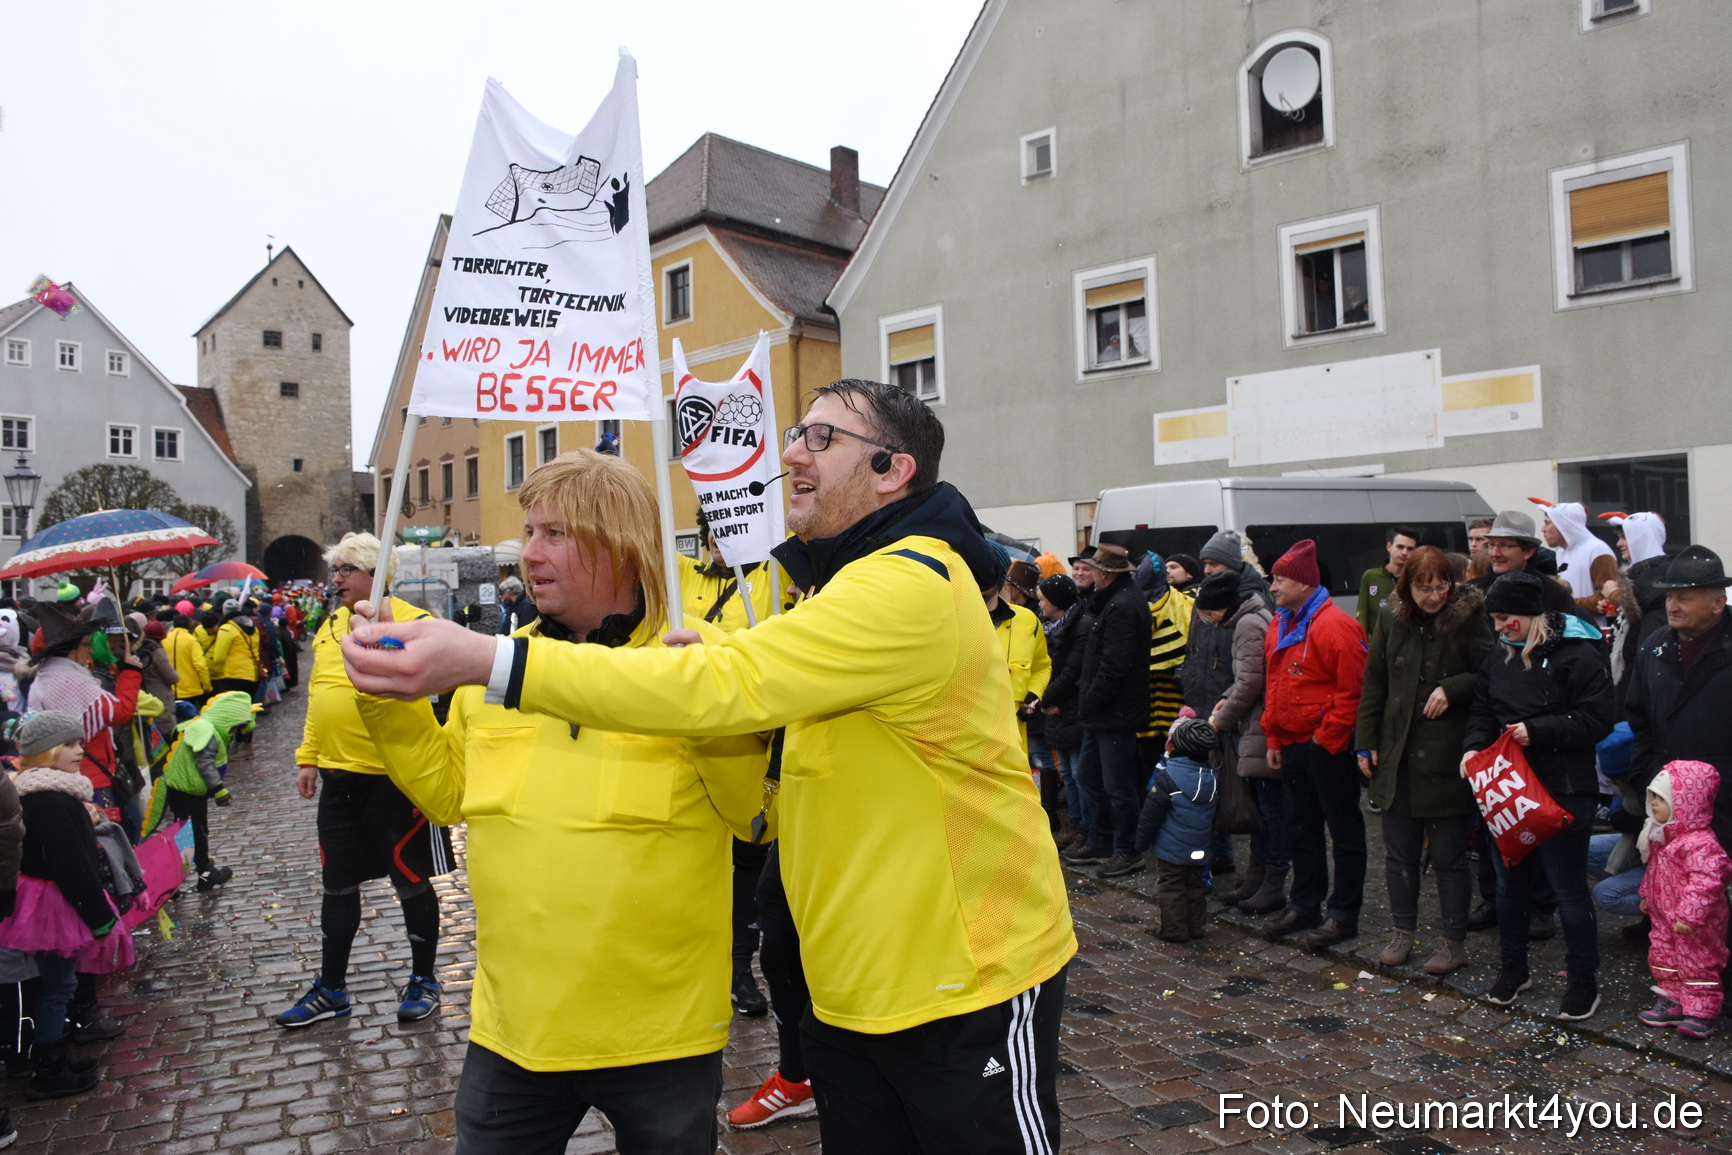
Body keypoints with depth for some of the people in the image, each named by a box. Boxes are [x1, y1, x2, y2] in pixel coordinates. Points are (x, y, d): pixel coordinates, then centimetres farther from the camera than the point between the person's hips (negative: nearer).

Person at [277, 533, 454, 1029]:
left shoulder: (408, 621, -12)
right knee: (337, 882, 16)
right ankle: (331, 988, 31)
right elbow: (317, 695, 16)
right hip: (339, 776, 7)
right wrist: (308, 757, 15)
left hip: (395, 775, -7)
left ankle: (423, 980, 25)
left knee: (410, 878, 7)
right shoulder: (329, 626, 11)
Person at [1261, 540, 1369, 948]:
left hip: (1328, 747, -9)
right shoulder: (1279, 627, 11)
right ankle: (1305, 905, 27)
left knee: (1344, 831, 4)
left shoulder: (1336, 626, -16)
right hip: (1292, 745, 9)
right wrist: (1273, 739, 13)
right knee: (1302, 828, 16)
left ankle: (1343, 914, 13)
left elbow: (1353, 690, -19)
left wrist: (1328, 739, -16)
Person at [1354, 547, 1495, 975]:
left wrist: (1452, 688, -20)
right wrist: (1366, 743, 7)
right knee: (1399, 851, 13)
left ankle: (1455, 943, 21)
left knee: (1448, 855, 6)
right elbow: (1374, 684, 9)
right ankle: (1403, 931, 29)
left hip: (1447, 756, -4)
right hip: (1397, 754, 4)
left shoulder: (1469, 616, -8)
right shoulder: (1391, 618, 4)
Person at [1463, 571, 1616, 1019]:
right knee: (1509, 883, 17)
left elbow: (1597, 718, -16)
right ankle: (1512, 969, 33)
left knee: (1568, 889, 2)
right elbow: (1483, 708, 13)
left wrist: (1538, 730, -21)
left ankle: (1583, 982, 20)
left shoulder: (1577, 654, -13)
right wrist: (1474, 744, -4)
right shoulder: (1500, 653, 9)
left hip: (1564, 790, -7)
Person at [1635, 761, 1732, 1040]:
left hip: (1693, 925, -10)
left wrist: (1690, 916, -33)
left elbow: (1706, 881, -32)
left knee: (1696, 964, 3)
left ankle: (1700, 1013, 13)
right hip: (1665, 917, 10)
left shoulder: (1700, 843, -28)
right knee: (1662, 955, 16)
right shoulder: (1661, 836, 4)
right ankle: (1672, 1002, 29)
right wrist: (1647, 895, 24)